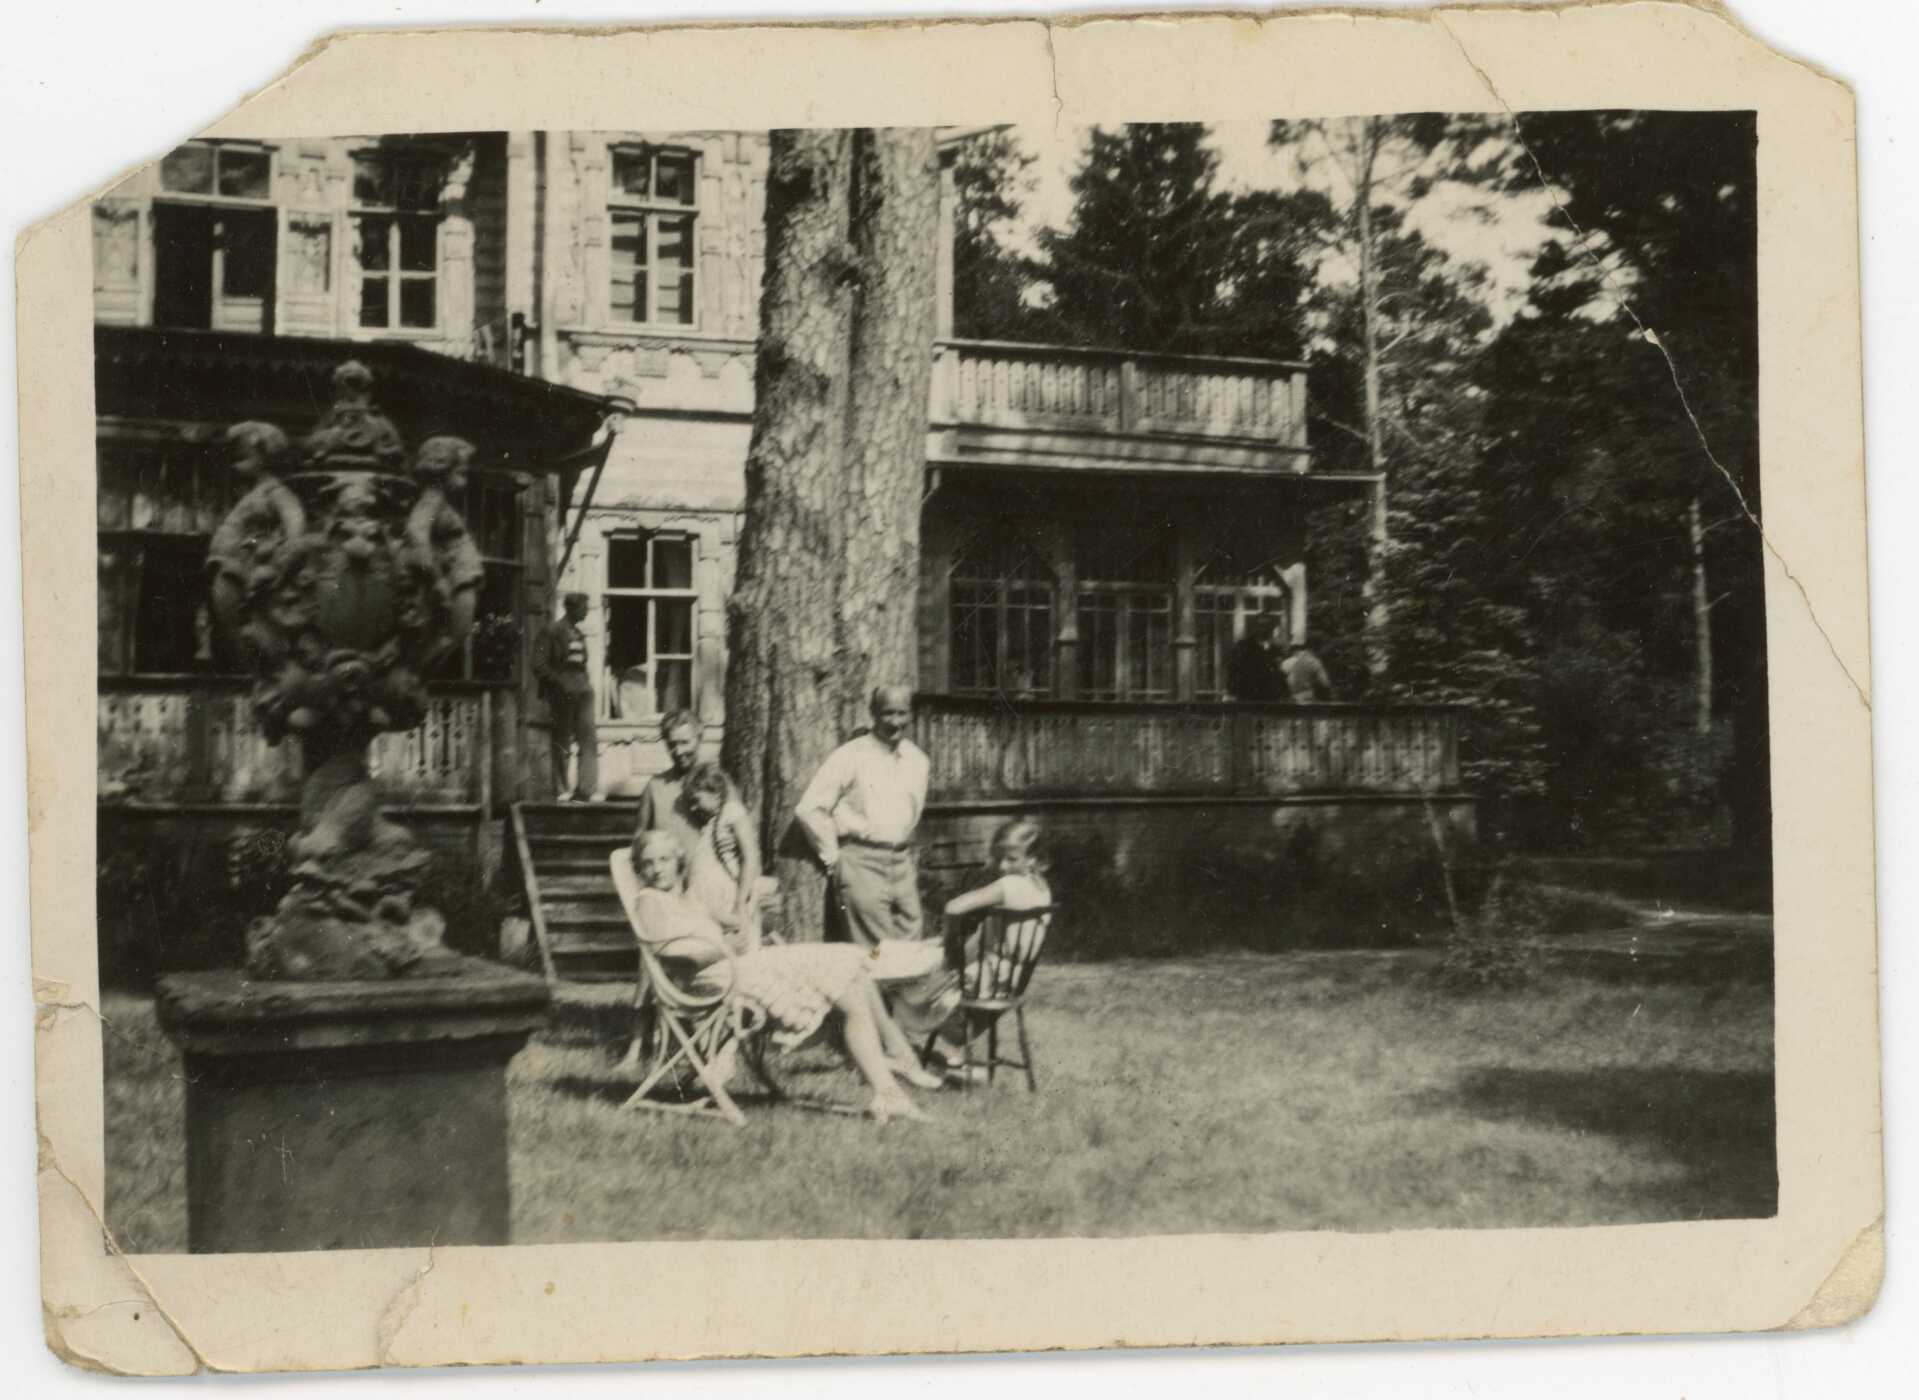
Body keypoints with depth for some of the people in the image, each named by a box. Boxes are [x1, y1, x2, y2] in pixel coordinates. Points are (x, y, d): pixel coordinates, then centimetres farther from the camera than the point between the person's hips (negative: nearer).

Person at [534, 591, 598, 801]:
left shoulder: (579, 634, 16)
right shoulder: (553, 632, -5)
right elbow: (539, 666, -9)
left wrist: (586, 683, 8)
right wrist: (559, 683, -14)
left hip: (582, 691, 6)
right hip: (563, 694, -6)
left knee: (589, 739, -3)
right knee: (561, 742, 1)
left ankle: (585, 789, -3)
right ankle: (559, 791, 9)